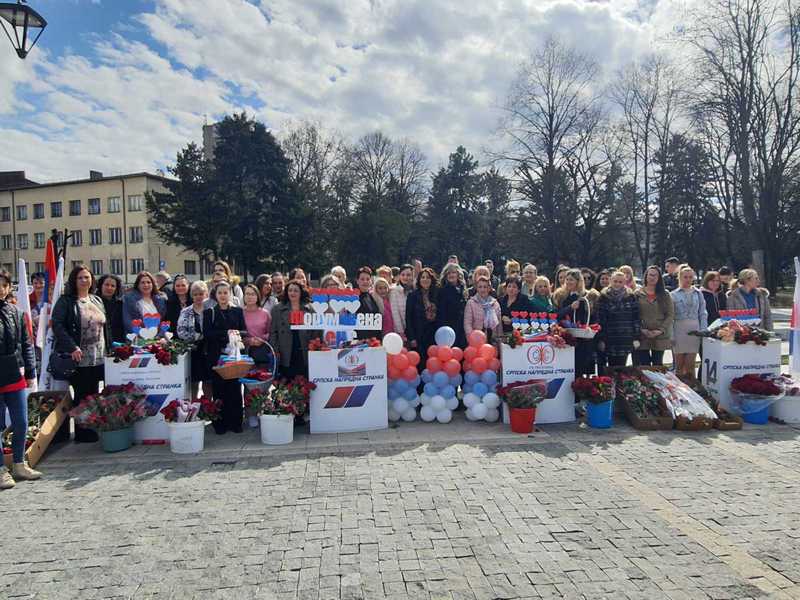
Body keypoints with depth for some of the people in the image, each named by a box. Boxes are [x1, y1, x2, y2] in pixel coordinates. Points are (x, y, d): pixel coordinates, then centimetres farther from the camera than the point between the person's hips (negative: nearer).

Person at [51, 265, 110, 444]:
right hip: (79, 359, -5)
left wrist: (109, 347, 11)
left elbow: (105, 326, 19)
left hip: (98, 358, 5)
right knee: (82, 396, 1)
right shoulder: (65, 301, -4)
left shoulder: (97, 301, 15)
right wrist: (72, 347, -21)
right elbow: (57, 325, -13)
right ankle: (82, 433, 11)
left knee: (94, 395, 10)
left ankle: (93, 431, 18)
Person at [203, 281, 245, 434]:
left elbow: (244, 331, 4)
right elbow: (206, 333, -5)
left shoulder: (238, 311, 11)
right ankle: (220, 423, 9)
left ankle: (235, 422, 10)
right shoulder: (209, 312, 6)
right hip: (216, 357, -1)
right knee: (219, 390, 0)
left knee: (235, 389, 1)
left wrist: (236, 333, -17)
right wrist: (226, 333, -16)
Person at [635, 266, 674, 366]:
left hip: (660, 336, 1)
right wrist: (641, 329, -12)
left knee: (658, 365, 8)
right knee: (644, 365, 1)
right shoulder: (638, 294, 3)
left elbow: (670, 315, 1)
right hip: (642, 336, -1)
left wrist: (660, 330, -10)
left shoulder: (665, 295, 6)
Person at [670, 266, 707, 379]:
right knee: (679, 364, 4)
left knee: (690, 365, 4)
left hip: (694, 330, 2)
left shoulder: (698, 294, 9)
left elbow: (703, 314, 10)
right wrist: (671, 335, -7)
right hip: (679, 330, -2)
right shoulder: (673, 295, 2)